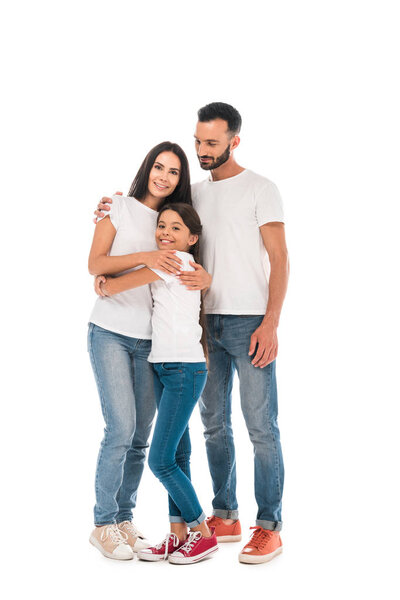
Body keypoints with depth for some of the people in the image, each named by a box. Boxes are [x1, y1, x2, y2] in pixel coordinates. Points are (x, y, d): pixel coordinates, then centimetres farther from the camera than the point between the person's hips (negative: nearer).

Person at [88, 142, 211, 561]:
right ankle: (103, 525, 2)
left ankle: (124, 520, 17)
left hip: (151, 340, 4)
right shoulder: (120, 207, 1)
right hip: (110, 333, -4)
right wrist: (144, 256, -21)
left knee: (140, 435, 5)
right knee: (121, 430, -11)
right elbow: (95, 264, -8)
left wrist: (204, 278, -14)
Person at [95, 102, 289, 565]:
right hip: (208, 322, 7)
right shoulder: (195, 193, 15)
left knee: (261, 427, -5)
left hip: (250, 323, -6)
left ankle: (269, 528, 2)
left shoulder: (260, 189, -2)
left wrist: (271, 323, -17)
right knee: (214, 423, 10)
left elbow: (279, 260, -8)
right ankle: (225, 518, 21)